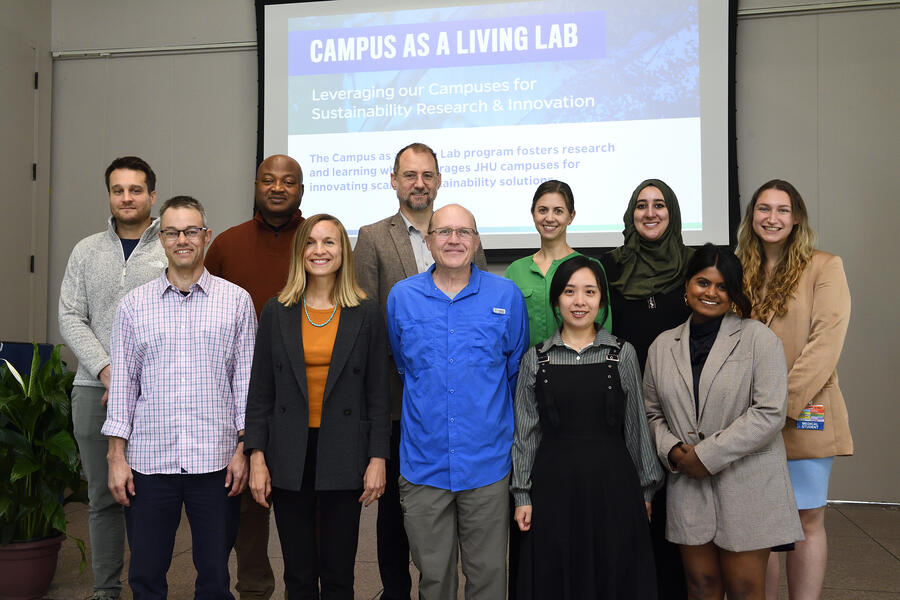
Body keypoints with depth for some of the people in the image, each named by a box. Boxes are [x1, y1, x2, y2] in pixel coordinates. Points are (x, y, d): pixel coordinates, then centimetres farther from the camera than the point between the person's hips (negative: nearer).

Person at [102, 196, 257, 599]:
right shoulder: (133, 305, 6)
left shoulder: (236, 301, 2)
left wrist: (243, 448, -3)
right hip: (148, 461, 1)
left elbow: (246, 380, 3)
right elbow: (123, 383, 7)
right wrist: (117, 455, 2)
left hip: (216, 461, -1)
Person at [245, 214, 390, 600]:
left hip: (343, 455, -1)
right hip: (290, 455, 1)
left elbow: (378, 392, 1)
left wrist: (378, 458, -3)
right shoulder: (276, 312, 4)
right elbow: (260, 391, 4)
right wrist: (256, 457, -2)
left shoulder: (367, 314, 1)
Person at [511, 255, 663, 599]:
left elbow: (636, 426, 5)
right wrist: (522, 494, 2)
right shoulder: (536, 359, 3)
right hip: (554, 484, 0)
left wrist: (644, 489, 6)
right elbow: (526, 432, 5)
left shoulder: (622, 354, 2)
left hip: (612, 482, 0)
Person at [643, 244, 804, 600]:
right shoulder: (663, 346, 9)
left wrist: (708, 455, -14)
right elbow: (652, 413, 14)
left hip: (747, 488, -3)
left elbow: (769, 412, -13)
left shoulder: (758, 338, -4)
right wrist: (672, 450, -6)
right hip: (688, 487, 4)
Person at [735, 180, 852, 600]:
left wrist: (784, 401, -17)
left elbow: (825, 342, -11)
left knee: (807, 520, 5)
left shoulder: (823, 267, -2)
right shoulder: (740, 271, 10)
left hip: (804, 417, -3)